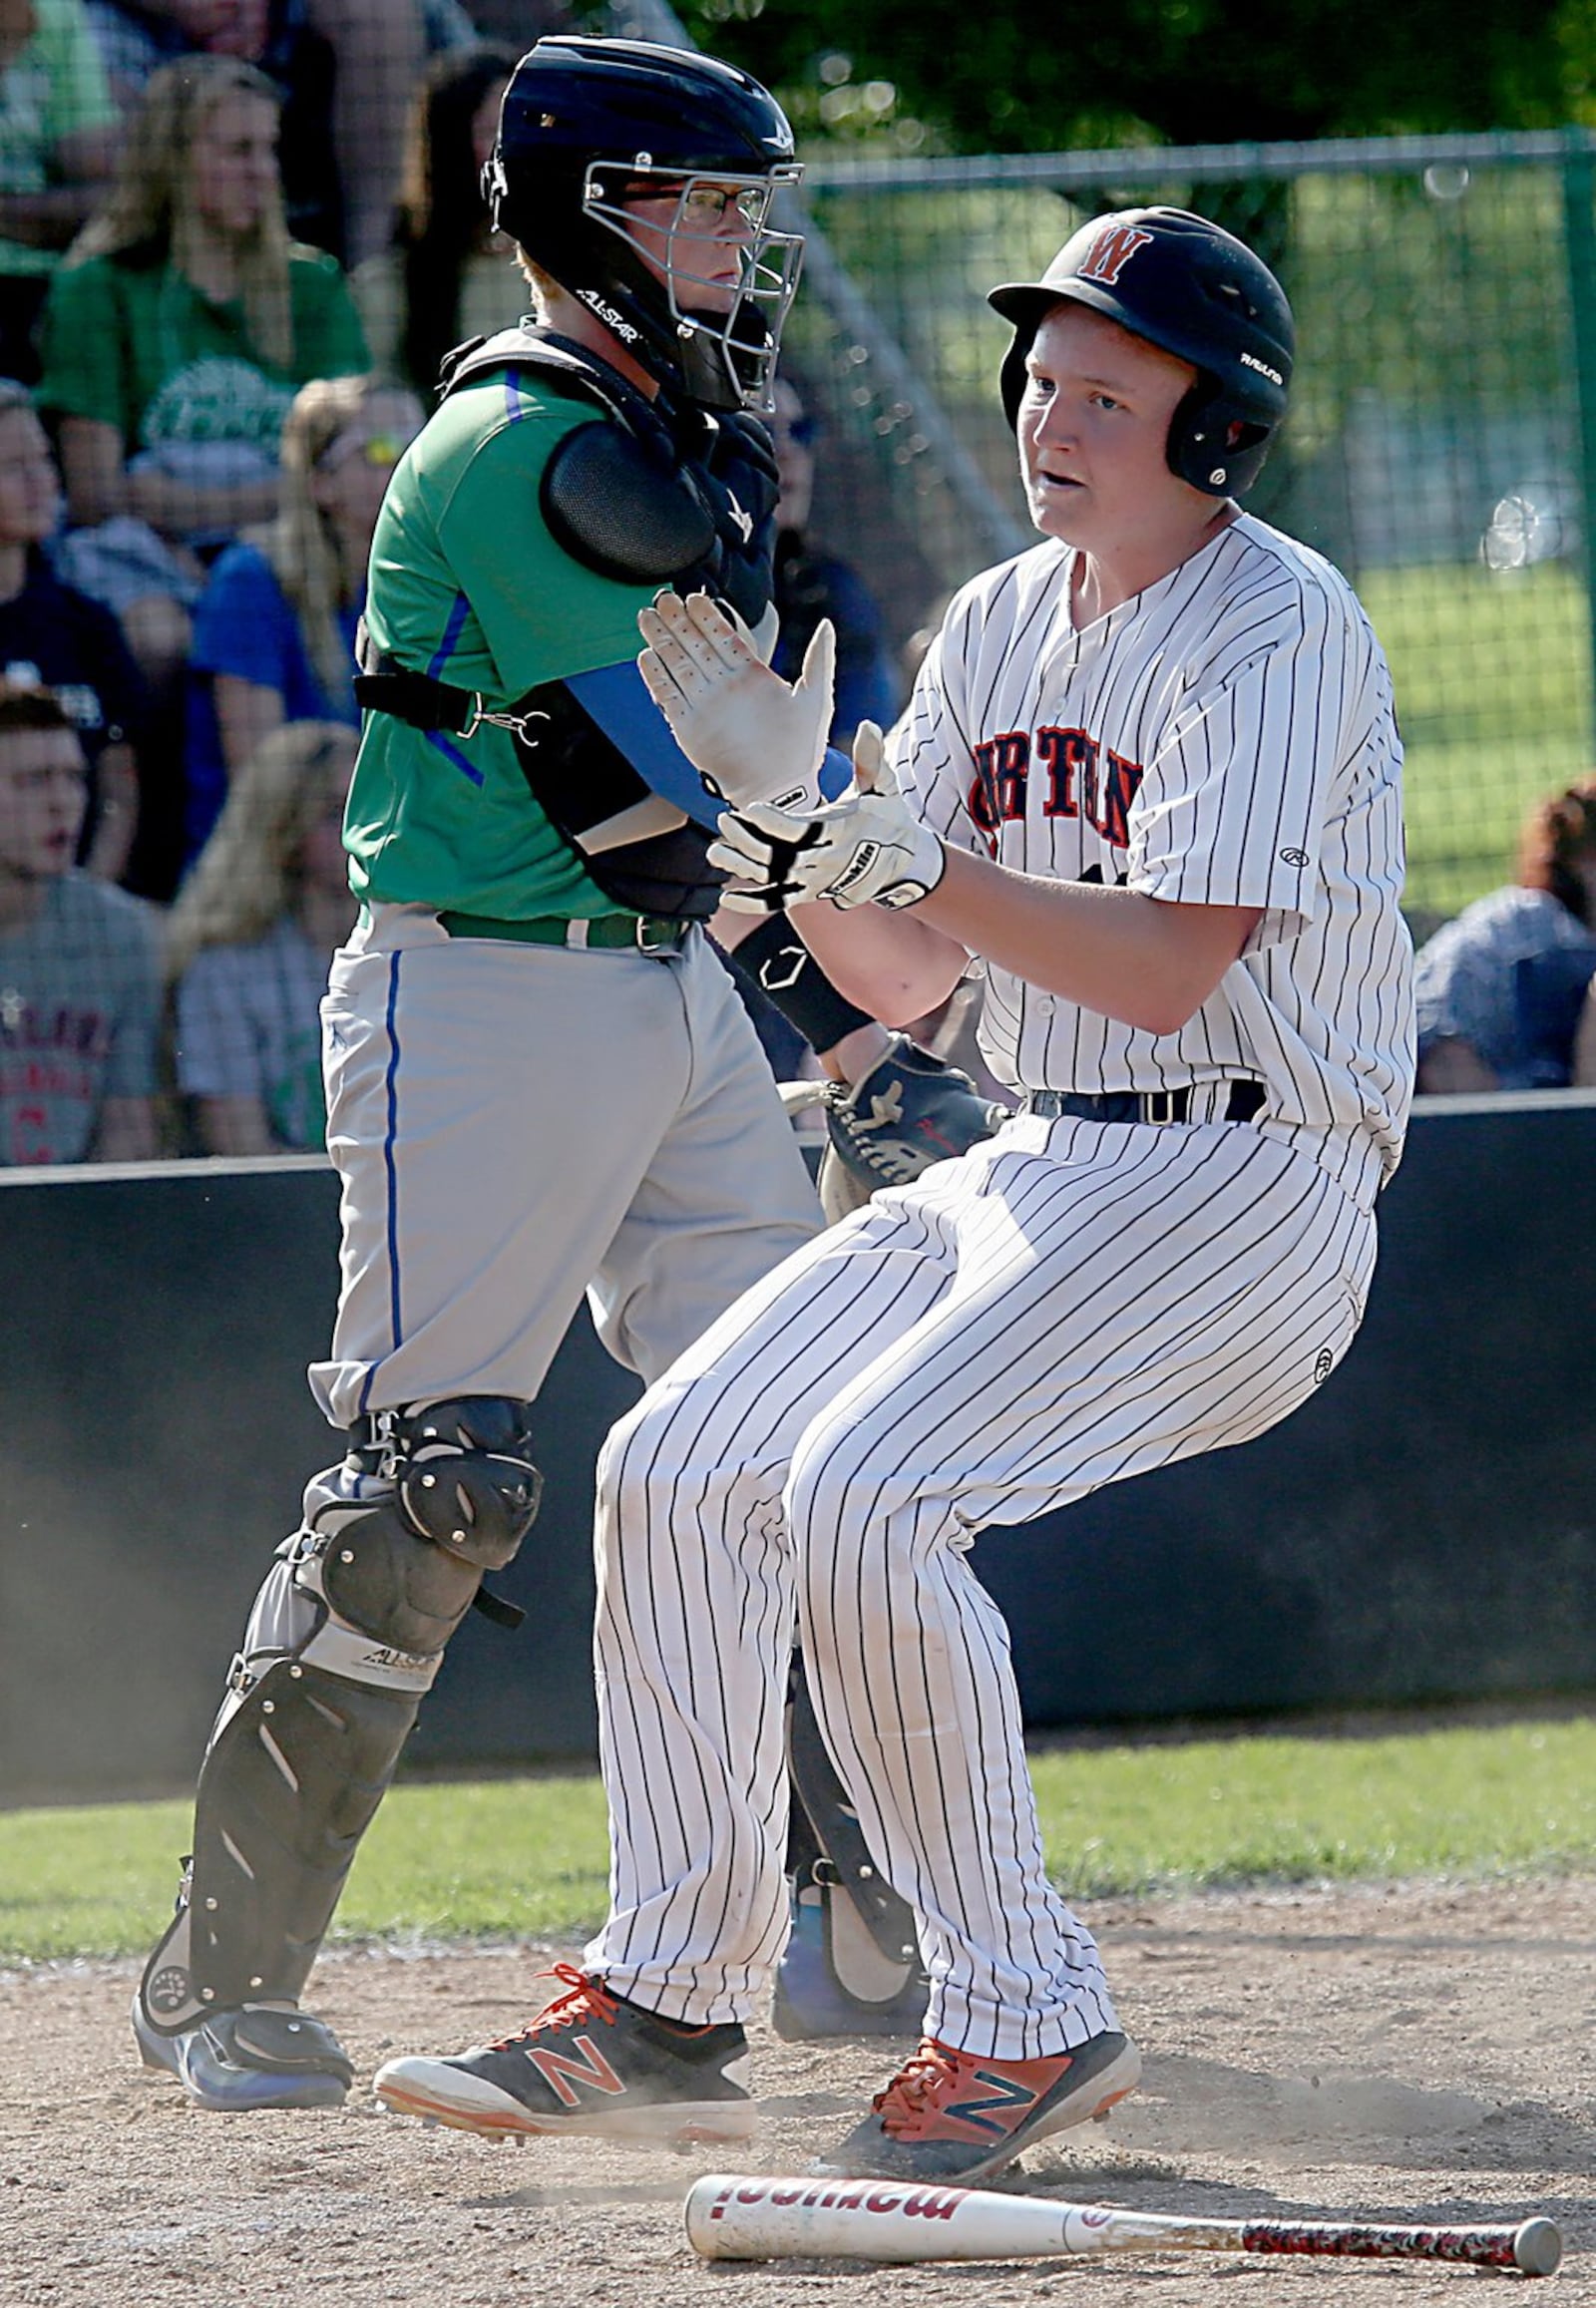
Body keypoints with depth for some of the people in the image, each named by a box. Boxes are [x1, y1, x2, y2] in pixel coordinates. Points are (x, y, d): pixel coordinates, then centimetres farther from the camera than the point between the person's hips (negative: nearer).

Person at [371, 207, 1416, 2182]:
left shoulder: (1277, 630, -12)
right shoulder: (999, 625, 13)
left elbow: (1170, 973, -21)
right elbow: (901, 979, 13)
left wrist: (921, 861, -28)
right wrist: (787, 793, -2)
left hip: (1245, 1184, -8)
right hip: (1037, 1171, 9)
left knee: (864, 1487, -25)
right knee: (679, 1467, -1)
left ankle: (1027, 2022, -16)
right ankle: (668, 2007, 7)